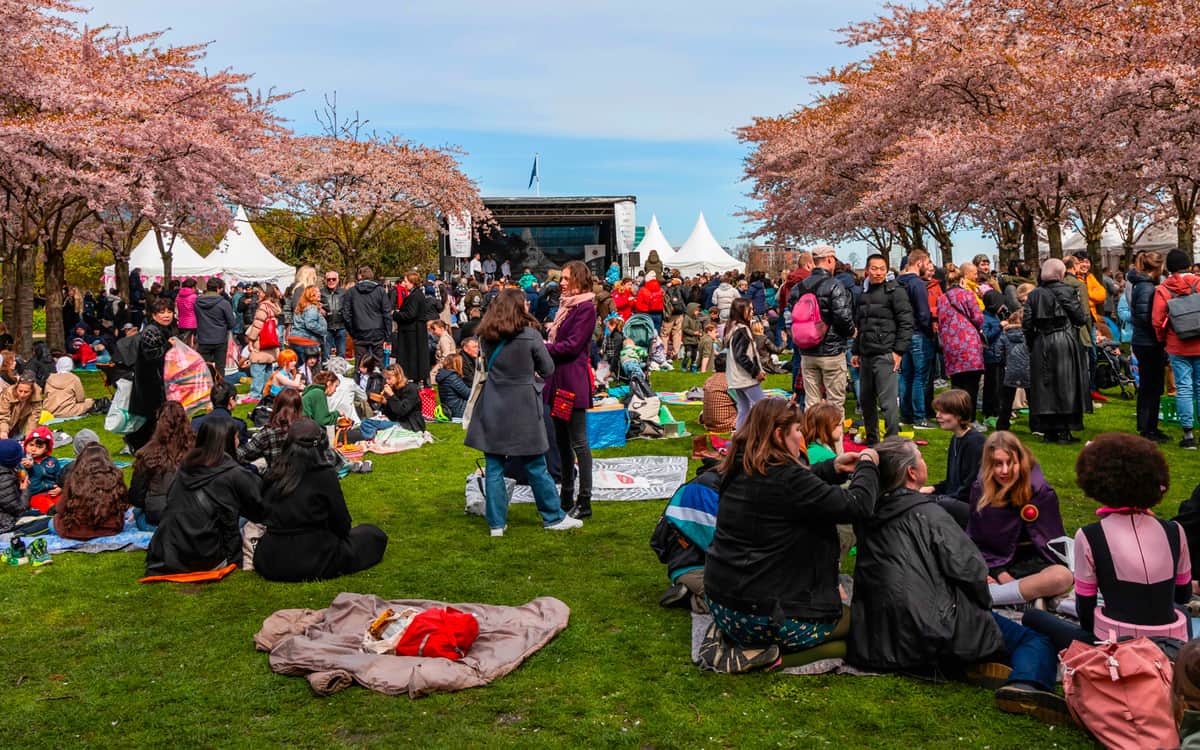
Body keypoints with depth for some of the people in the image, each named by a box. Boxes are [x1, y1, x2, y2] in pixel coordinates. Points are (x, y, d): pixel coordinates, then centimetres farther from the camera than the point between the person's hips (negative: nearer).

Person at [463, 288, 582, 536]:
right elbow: (548, 369, -3)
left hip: (493, 409, 3)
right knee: (536, 467, 8)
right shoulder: (530, 335, -11)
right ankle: (553, 517, 19)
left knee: (494, 467, 8)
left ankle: (496, 523, 12)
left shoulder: (487, 337, 0)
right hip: (523, 409, -3)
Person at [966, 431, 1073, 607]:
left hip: (1030, 565, -1)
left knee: (1063, 577, -36)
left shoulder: (1042, 492, -9)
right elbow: (975, 540, -1)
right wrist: (1000, 573, -17)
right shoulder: (980, 490, -3)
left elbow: (1052, 546, -9)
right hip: (993, 565, 1)